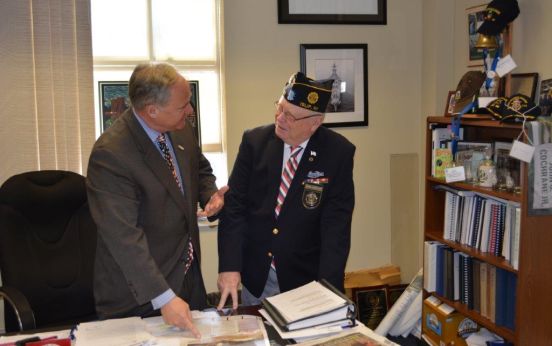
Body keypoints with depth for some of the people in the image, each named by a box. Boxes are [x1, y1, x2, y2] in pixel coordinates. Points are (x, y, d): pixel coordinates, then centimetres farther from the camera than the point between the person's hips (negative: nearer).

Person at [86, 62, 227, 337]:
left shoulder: (180, 130, -3)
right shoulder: (110, 155, -26)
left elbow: (200, 169, 18)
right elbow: (124, 237, -29)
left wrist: (210, 195, -5)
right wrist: (165, 298, -31)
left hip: (189, 273, 7)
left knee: (197, 335, 18)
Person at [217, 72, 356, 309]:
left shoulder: (338, 153, -13)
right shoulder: (254, 141, -8)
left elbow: (337, 225, -14)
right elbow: (234, 206, -7)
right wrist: (229, 267, -16)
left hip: (306, 278, -2)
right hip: (255, 276, 2)